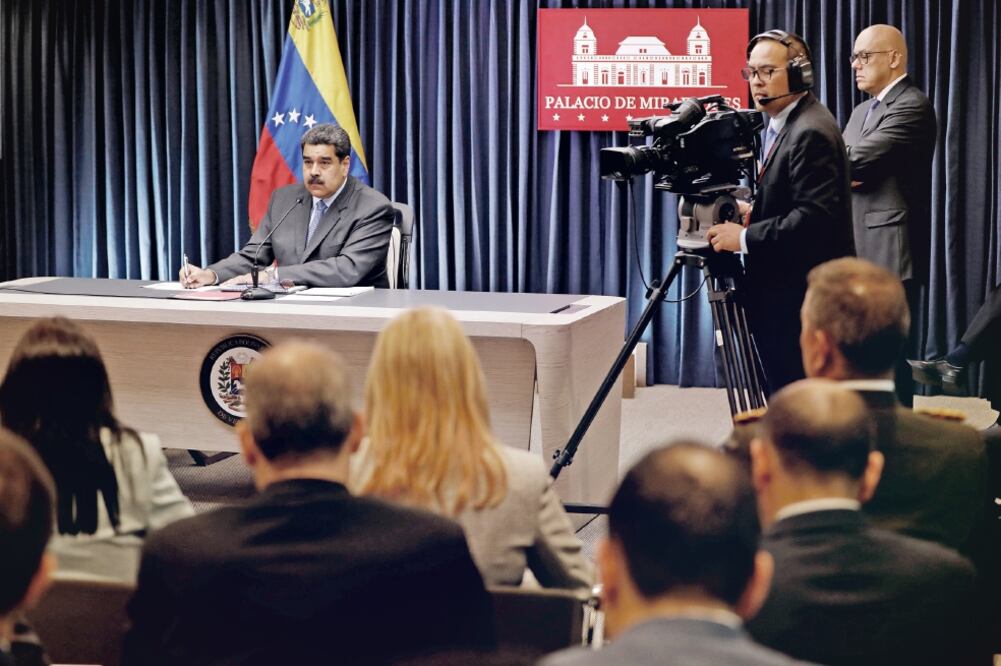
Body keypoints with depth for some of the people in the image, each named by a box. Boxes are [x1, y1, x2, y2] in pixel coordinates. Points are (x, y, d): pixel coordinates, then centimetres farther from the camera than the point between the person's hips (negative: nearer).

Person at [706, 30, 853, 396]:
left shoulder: (811, 132, -18)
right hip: (781, 289, 10)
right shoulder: (784, 123, 15)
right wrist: (754, 211, 8)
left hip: (800, 296, -10)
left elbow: (815, 217, -25)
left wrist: (746, 237, -21)